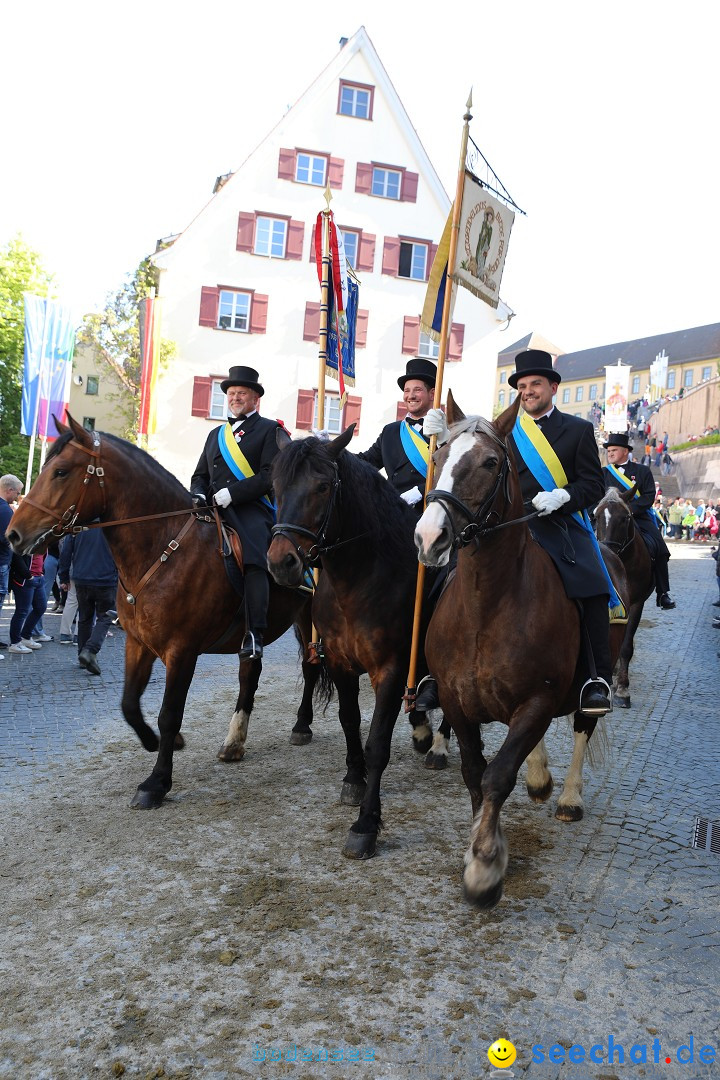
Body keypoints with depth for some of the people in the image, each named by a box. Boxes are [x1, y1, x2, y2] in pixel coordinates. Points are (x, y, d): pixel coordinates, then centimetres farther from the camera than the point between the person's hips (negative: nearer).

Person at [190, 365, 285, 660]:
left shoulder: (270, 430, 8)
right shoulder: (216, 434, 28)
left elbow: (270, 476, -6)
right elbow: (200, 474, 26)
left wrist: (230, 493, -16)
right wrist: (199, 494, 1)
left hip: (252, 509, -6)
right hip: (215, 510, 6)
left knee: (254, 561, -29)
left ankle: (254, 634, -34)